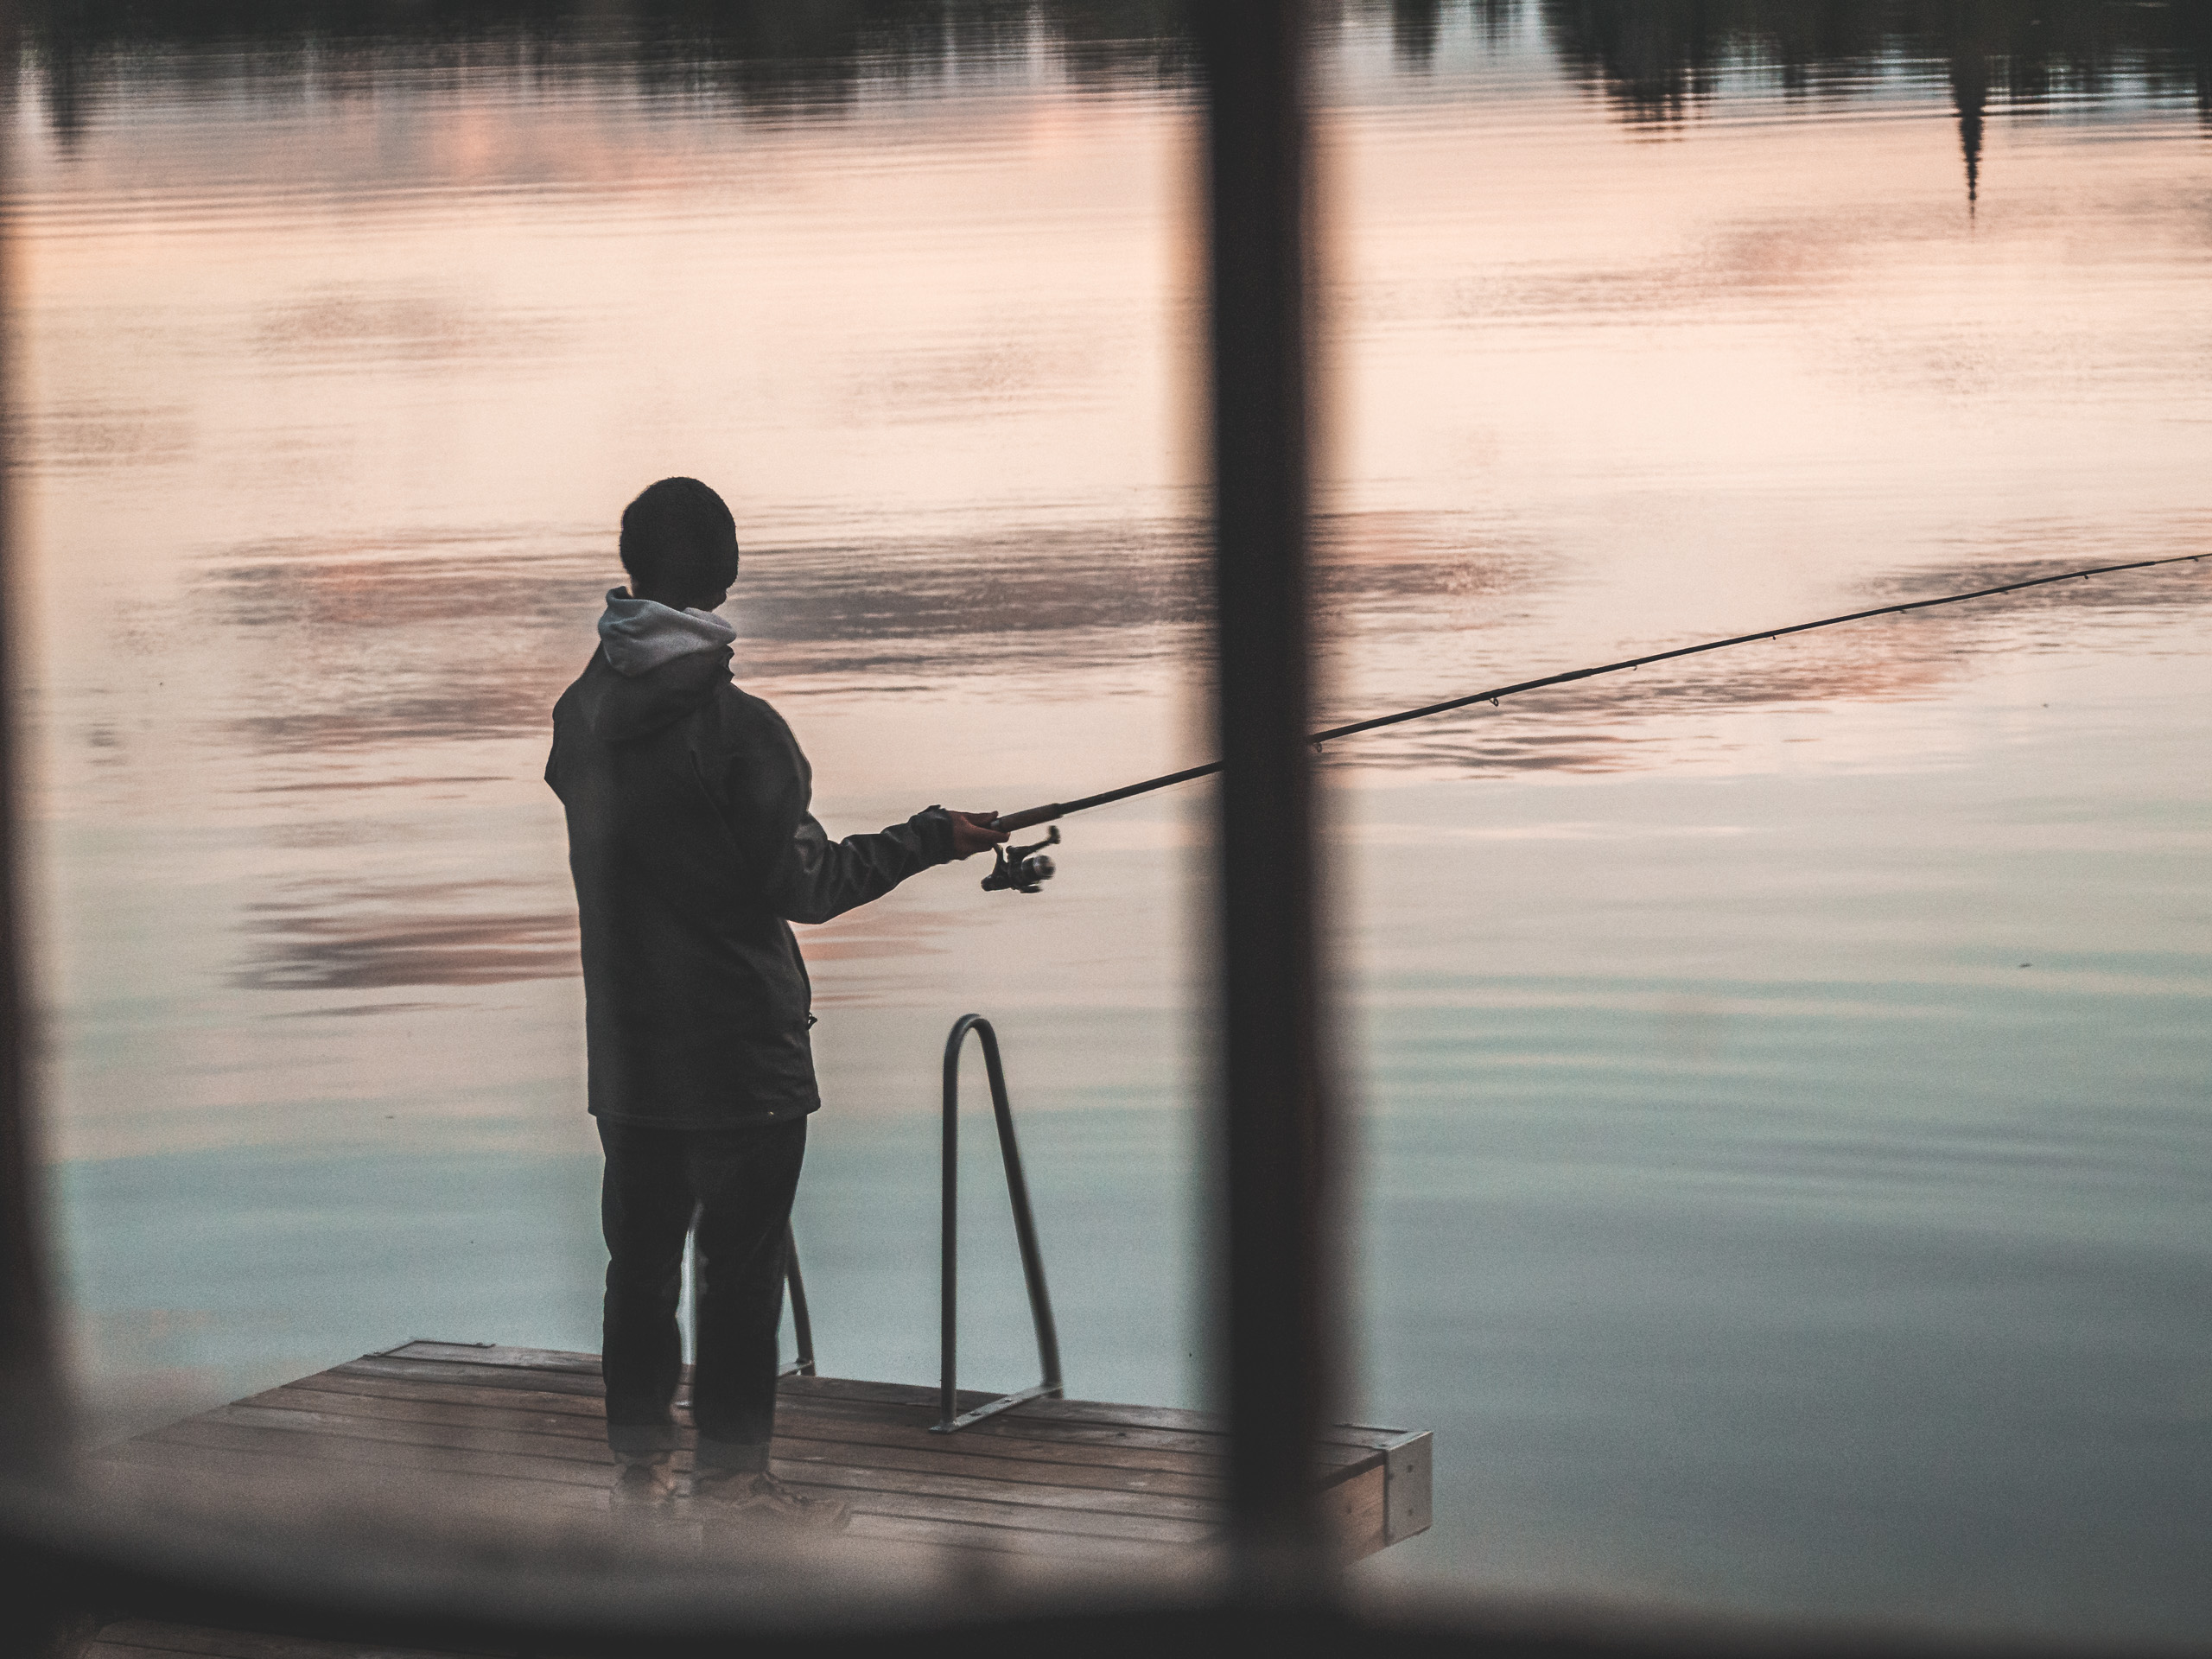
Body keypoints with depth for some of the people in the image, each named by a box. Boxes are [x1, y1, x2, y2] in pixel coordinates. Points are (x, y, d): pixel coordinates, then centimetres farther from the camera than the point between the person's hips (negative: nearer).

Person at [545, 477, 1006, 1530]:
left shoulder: (582, 714, 2)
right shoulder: (736, 726, -18)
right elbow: (804, 884, -15)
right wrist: (931, 839, -6)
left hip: (626, 1048, 6)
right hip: (739, 1048, -6)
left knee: (641, 1254, 15)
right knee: (741, 1266, 2)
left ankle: (640, 1458, 24)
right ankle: (731, 1478, 8)